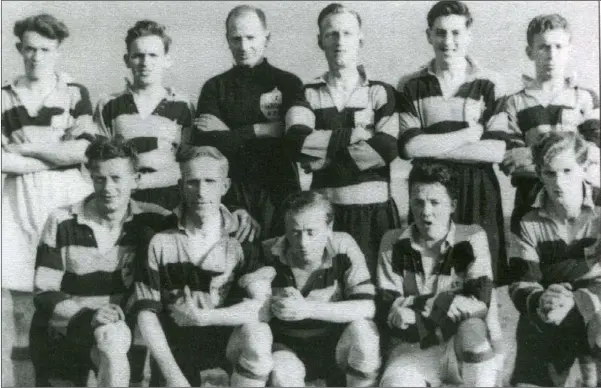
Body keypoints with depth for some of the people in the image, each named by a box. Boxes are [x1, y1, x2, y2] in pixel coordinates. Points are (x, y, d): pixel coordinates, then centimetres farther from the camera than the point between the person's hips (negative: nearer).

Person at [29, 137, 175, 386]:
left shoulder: (147, 221, -1)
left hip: (122, 326, 2)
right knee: (111, 339, -31)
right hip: (67, 327, -2)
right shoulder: (62, 223, -4)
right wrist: (89, 315, -19)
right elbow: (44, 294, -3)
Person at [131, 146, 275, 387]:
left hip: (227, 338, 0)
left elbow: (261, 307, -16)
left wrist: (202, 317, -23)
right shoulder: (161, 243, -4)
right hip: (175, 343, 1)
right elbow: (146, 312, -7)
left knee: (258, 334, -30)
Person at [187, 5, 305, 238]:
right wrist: (261, 131, -8)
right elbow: (203, 143, -5)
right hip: (229, 193, 1)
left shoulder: (288, 84, 6)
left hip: (278, 192, 0)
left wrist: (231, 135, -5)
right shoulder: (215, 87, 10)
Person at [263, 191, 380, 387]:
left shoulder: (343, 247, -16)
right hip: (288, 347, -1)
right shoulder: (269, 254, -15)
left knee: (361, 329, -31)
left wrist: (308, 309, -35)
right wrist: (272, 306, -30)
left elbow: (366, 308, -25)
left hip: (337, 345, 1)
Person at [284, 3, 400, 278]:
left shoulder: (381, 92, 5)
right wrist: (354, 134, -13)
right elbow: (297, 142, -11)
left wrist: (323, 157, -9)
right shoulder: (308, 94, 8)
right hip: (325, 210, 1)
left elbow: (387, 149, -12)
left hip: (373, 210, -1)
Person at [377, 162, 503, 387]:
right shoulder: (393, 243, 1)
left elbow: (479, 302, -16)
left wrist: (415, 305, -18)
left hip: (474, 354, 0)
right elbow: (386, 310, -6)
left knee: (472, 329, -34)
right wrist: (446, 302, -20)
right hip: (413, 350, 0)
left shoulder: (472, 238, -4)